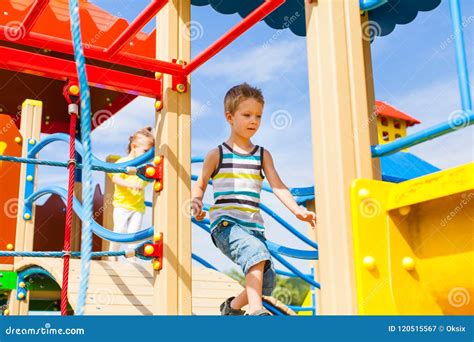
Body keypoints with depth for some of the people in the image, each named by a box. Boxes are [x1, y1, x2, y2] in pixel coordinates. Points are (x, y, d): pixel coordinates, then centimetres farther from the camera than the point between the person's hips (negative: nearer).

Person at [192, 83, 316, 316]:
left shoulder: (263, 155, 15)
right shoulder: (217, 154, 7)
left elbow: (277, 185, 5)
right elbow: (200, 185, 12)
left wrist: (297, 210, -11)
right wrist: (195, 204, -10)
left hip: (253, 226, 5)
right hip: (225, 223, -4)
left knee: (266, 281, -2)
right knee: (256, 251, -33)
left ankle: (232, 306, 26)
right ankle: (256, 311, -35)